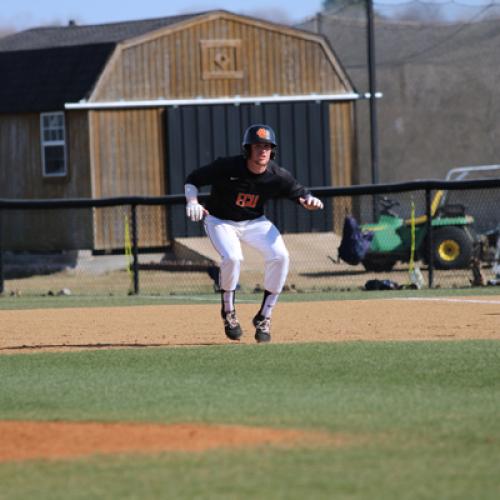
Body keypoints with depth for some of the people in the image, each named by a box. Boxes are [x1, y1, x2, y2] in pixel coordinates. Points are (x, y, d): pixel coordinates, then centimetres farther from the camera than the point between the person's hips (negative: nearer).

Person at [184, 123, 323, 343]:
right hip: (220, 220, -3)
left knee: (280, 256, -21)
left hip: (254, 222, 3)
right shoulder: (227, 167, -25)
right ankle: (228, 312, -4)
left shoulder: (278, 176, -17)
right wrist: (192, 202, -34)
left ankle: (264, 317, -4)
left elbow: (300, 193, -2)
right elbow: (192, 180, -15)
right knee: (232, 257, -31)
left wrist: (310, 201, -26)